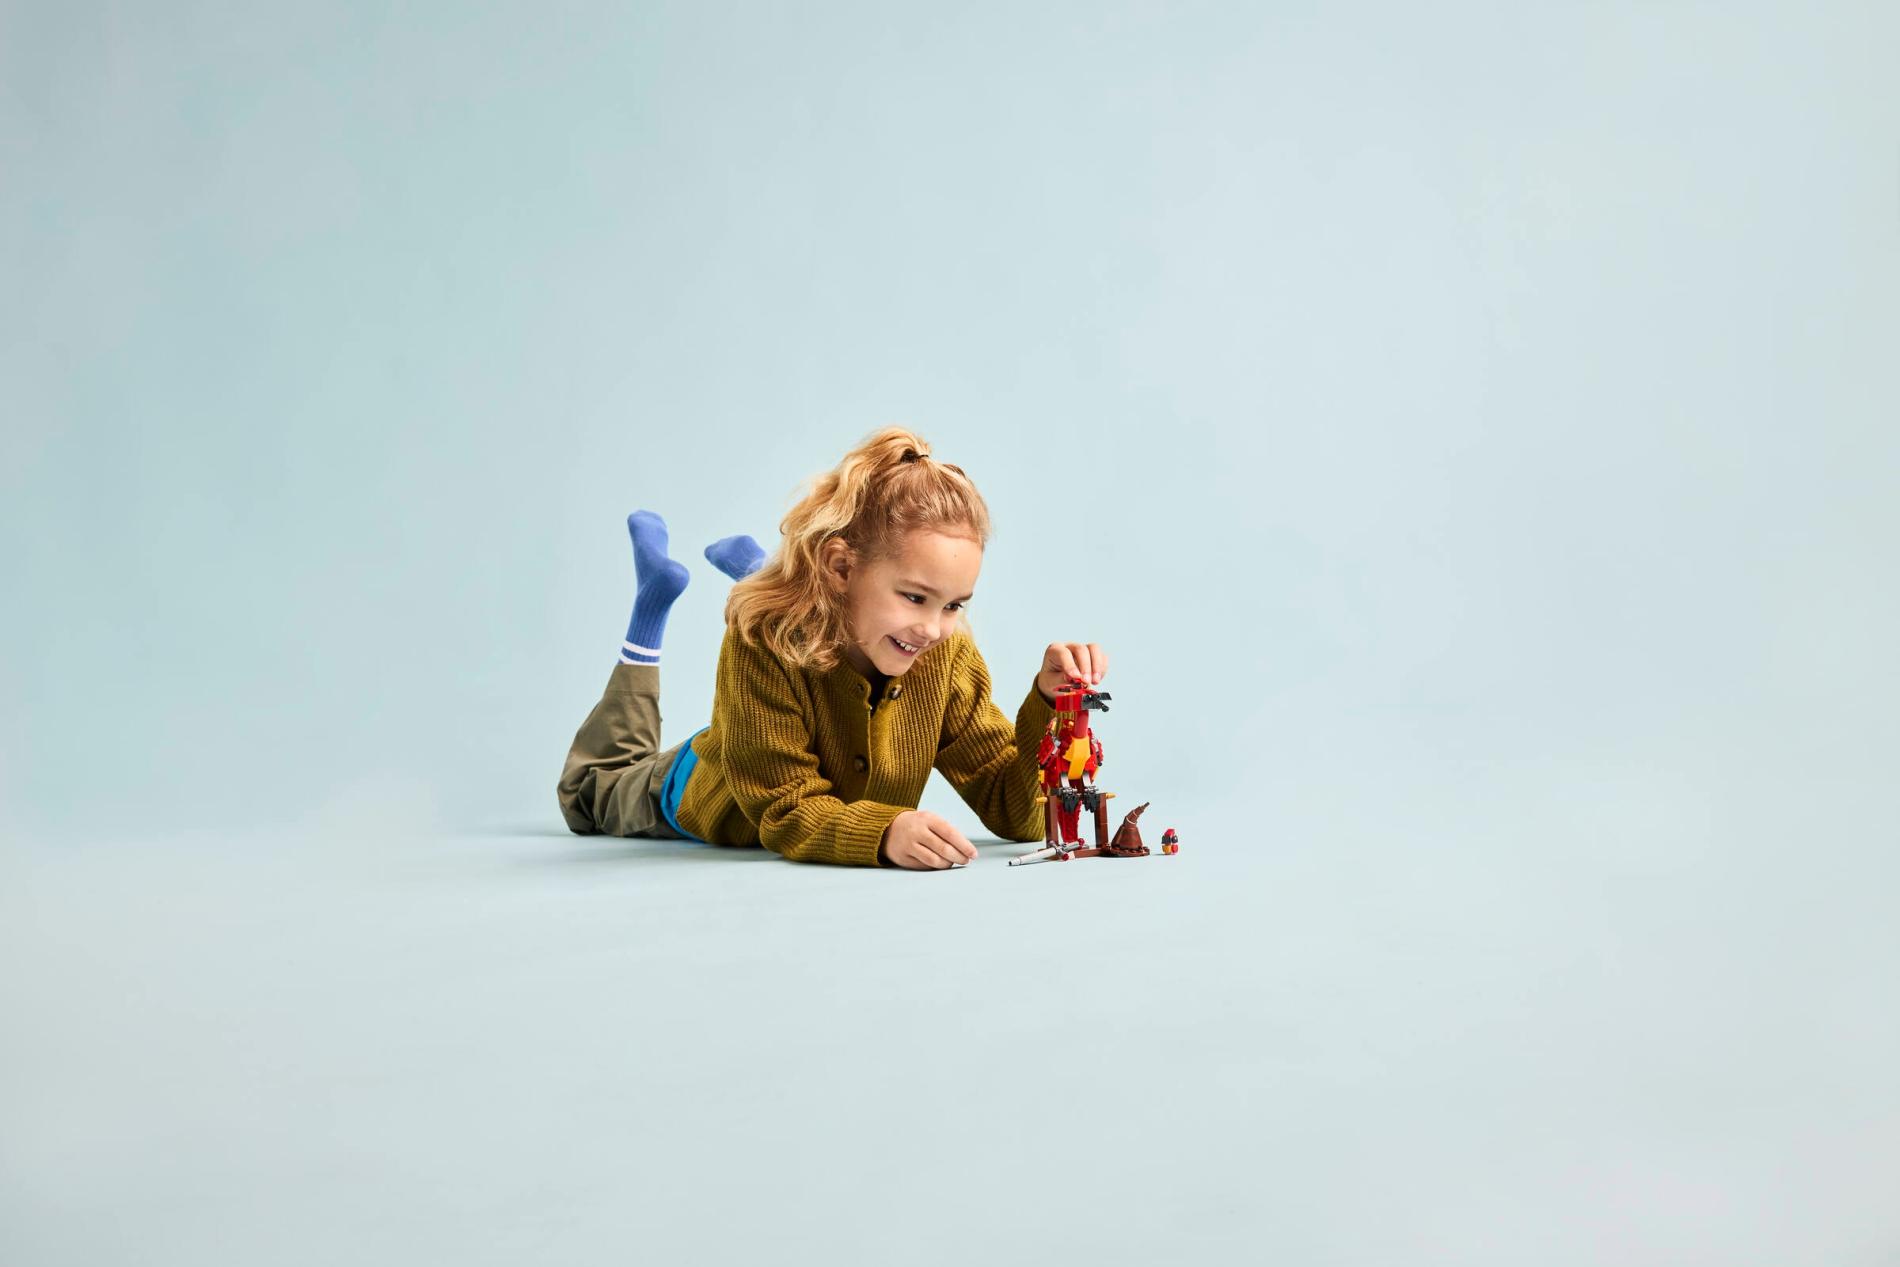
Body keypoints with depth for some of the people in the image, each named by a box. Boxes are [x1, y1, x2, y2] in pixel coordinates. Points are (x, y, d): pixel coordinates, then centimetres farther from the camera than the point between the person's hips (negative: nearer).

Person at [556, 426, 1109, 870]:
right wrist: (885, 833, -64)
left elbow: (1012, 809, -33)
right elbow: (786, 814, -44)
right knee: (594, 791, 31)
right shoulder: (765, 639, -45)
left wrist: (1050, 703, -49)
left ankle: (749, 568, 39)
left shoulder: (949, 657, -34)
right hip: (707, 800, -3)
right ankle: (654, 599, 35)